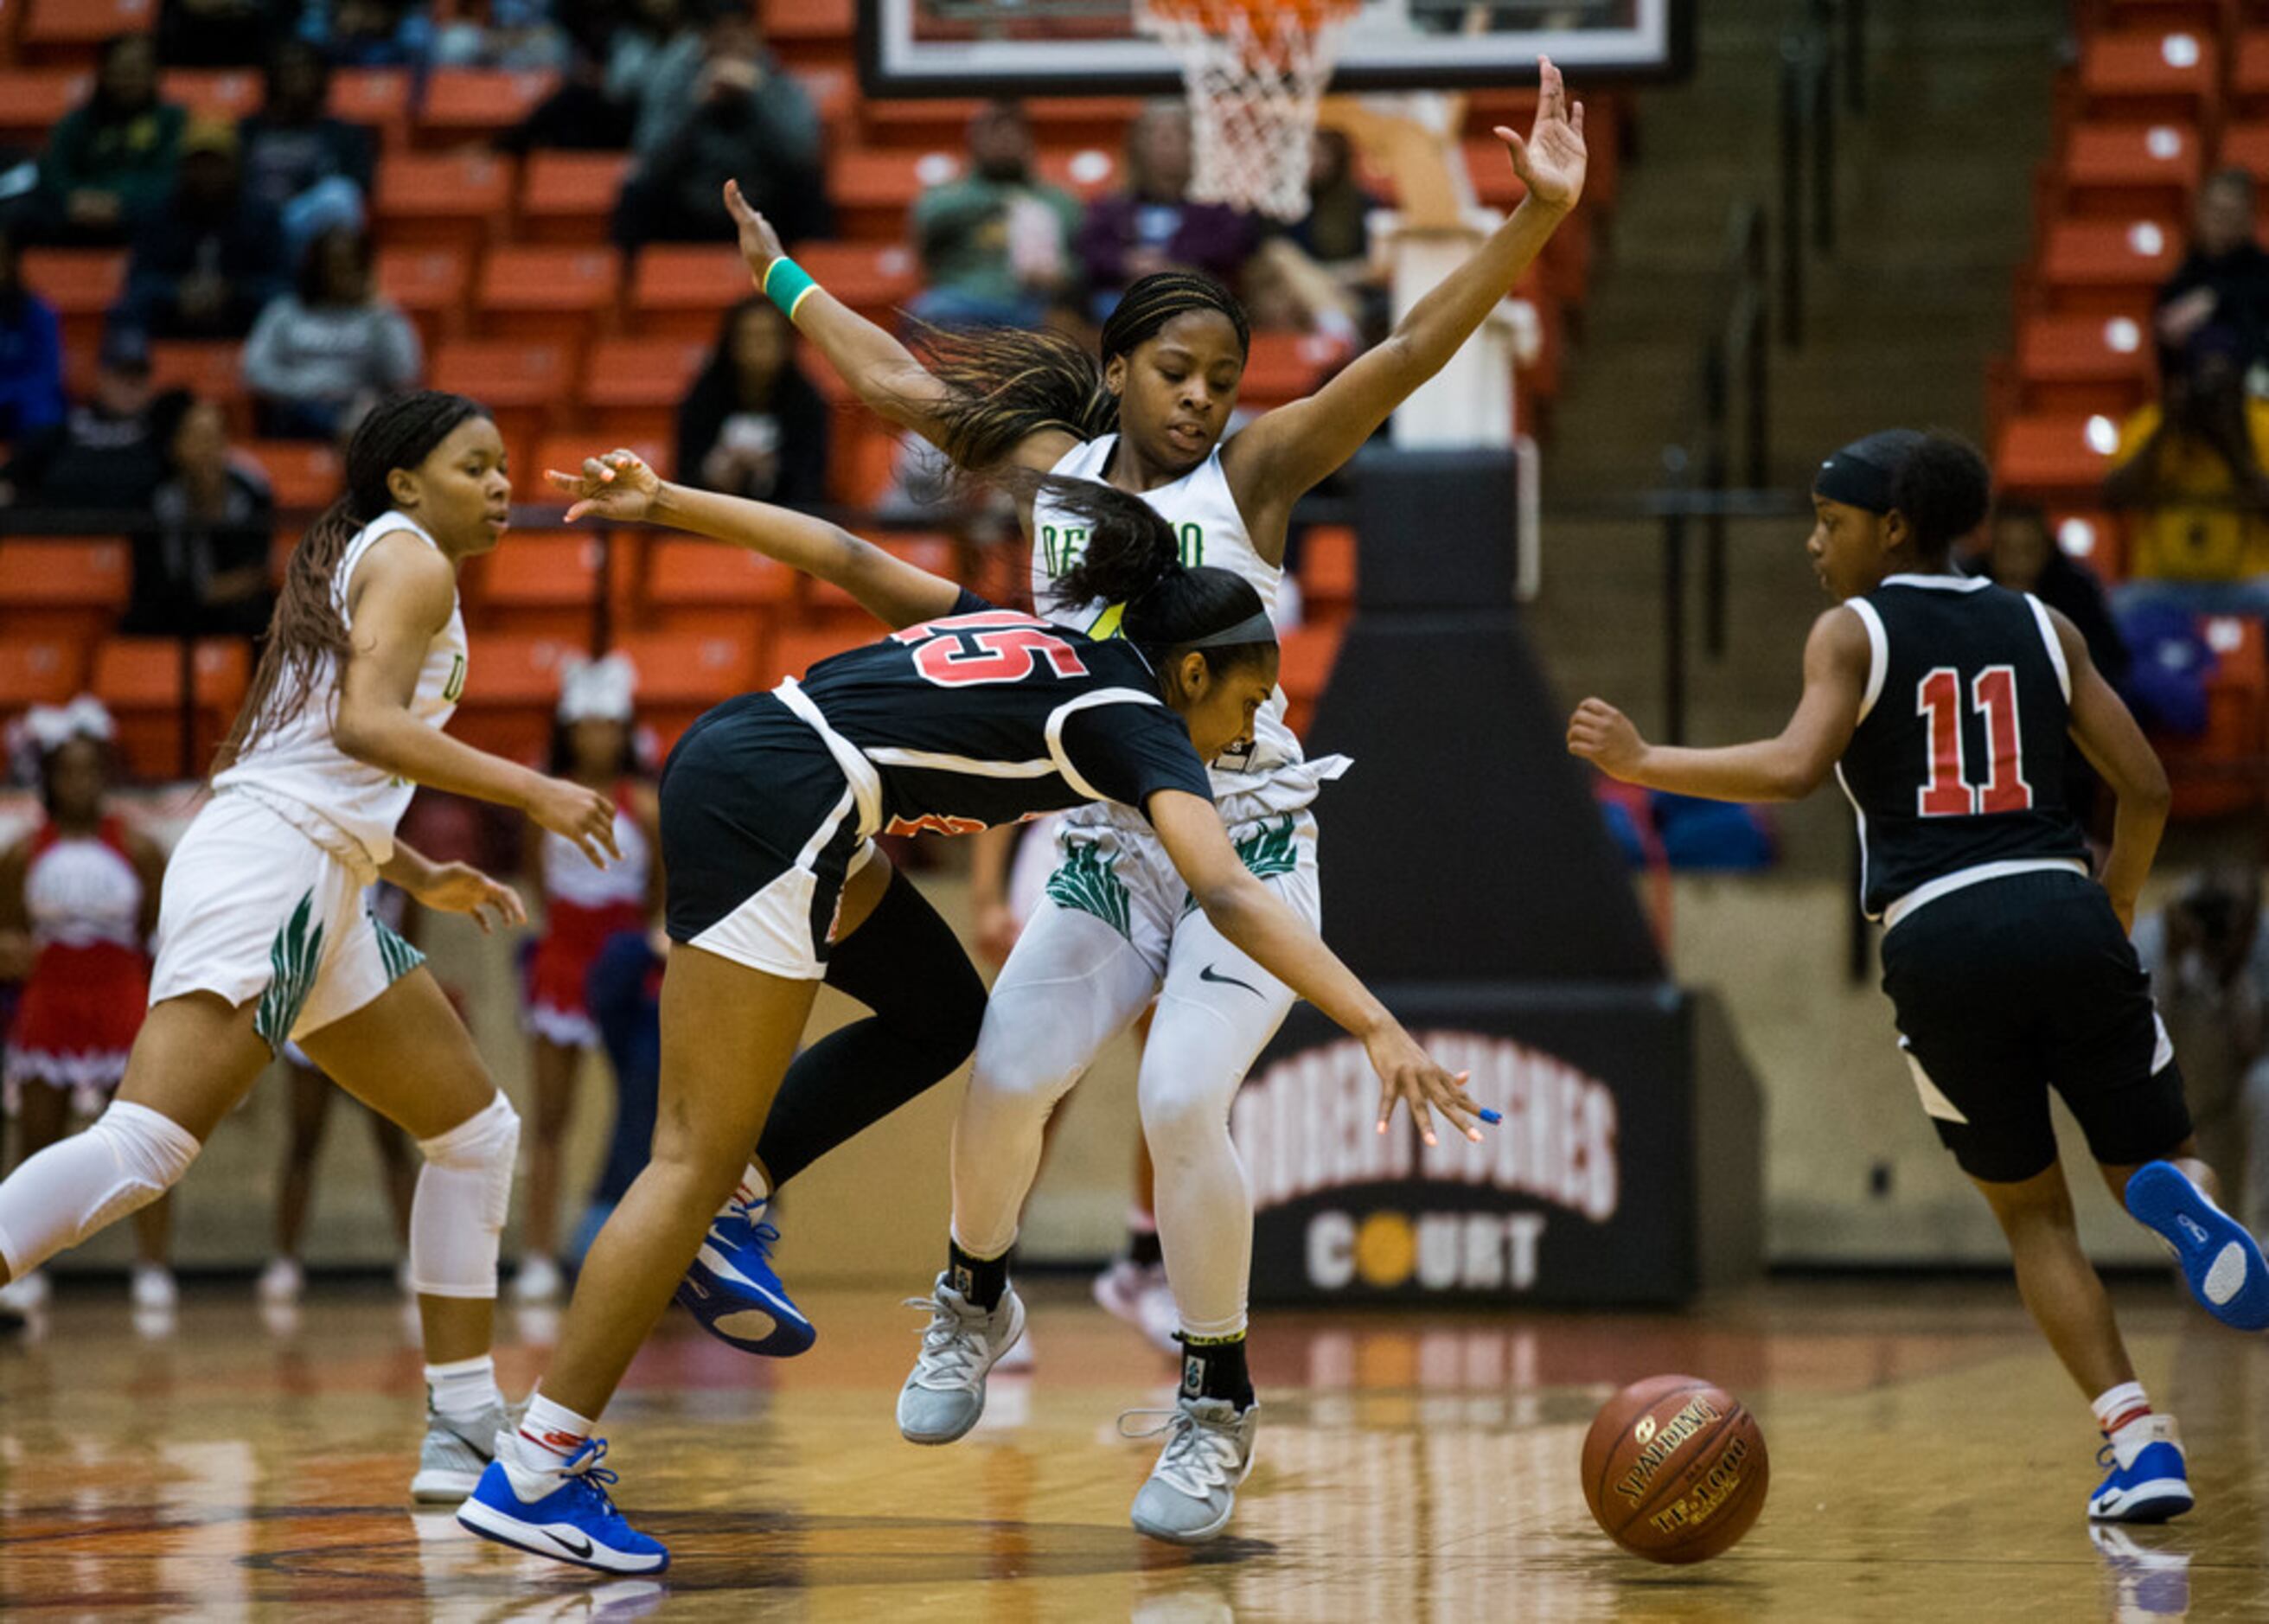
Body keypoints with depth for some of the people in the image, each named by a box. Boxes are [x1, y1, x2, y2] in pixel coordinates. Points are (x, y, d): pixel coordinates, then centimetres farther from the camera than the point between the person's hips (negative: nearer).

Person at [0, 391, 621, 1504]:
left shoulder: (364, 566, 28)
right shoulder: (410, 558, 0)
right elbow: (366, 723, -17)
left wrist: (421, 878, 32)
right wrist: (530, 791, -16)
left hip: (320, 905, 11)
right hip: (270, 866, -11)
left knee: (475, 1131, 14)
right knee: (145, 1148, -23)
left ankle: (463, 1434, 13)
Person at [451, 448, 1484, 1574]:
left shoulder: (1035, 636, 23)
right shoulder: (1133, 718, 1)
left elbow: (848, 558, 21)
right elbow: (1227, 895, -14)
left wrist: (662, 502, 23)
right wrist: (1380, 1031, -21)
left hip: (718, 757, 9)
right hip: (769, 809, -9)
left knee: (942, 1011, 26)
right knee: (699, 1160, -8)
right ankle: (532, 1472, -11)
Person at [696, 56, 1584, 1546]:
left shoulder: (1252, 468, -3)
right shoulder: (1055, 469, 8)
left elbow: (1411, 355, -13)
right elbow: (898, 381, 22)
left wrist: (1535, 223, -24)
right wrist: (785, 280, 31)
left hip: (1247, 836, -3)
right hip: (1105, 848, 3)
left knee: (1183, 1102, -18)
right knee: (1006, 1079, -11)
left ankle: (1218, 1406, -2)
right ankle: (979, 1304, 19)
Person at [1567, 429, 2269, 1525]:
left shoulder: (1852, 632, 6)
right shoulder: (2040, 627, 16)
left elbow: (1794, 770, -12)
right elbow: (2145, 787, 12)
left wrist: (1644, 763, -1)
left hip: (1939, 942, -2)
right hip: (2063, 913, 2)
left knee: (2033, 1213, 13)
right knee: (2152, 1166, 15)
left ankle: (2139, 1442, -2)